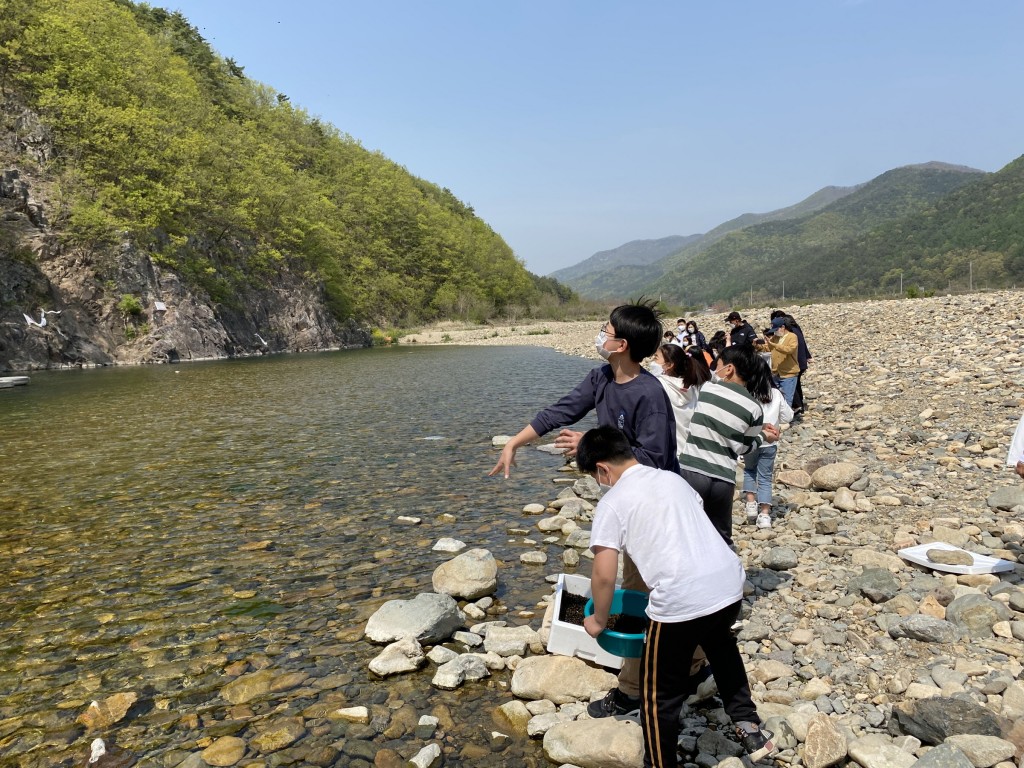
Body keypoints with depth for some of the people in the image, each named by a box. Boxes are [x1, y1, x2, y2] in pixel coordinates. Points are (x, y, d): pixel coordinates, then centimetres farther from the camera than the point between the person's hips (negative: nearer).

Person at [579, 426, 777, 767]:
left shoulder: (612, 503, -2)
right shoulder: (673, 479, 17)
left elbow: (604, 575, -6)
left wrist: (599, 620, 10)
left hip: (681, 601, -7)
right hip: (729, 582, 8)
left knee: (660, 696, 13)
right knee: (720, 644, 39)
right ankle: (749, 726, 44)